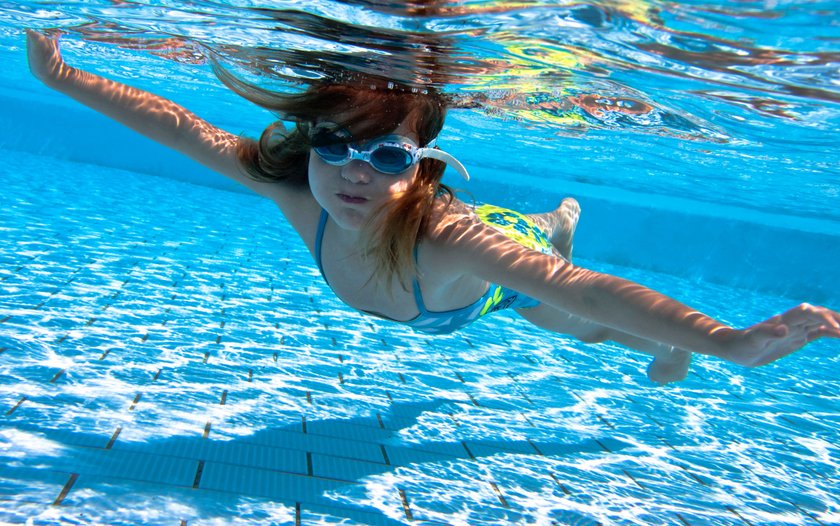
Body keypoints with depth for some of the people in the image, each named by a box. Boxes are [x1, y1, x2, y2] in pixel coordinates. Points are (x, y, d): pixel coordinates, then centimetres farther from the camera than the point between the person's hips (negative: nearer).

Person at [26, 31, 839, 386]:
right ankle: (558, 221, 69)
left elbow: (586, 294, -59)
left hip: (499, 268, -4)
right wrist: (63, 78, -24)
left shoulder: (444, 237, -50)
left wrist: (732, 344, -69)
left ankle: (644, 327, 57)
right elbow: (184, 128, -29)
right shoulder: (296, 193, -37)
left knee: (587, 331, 25)